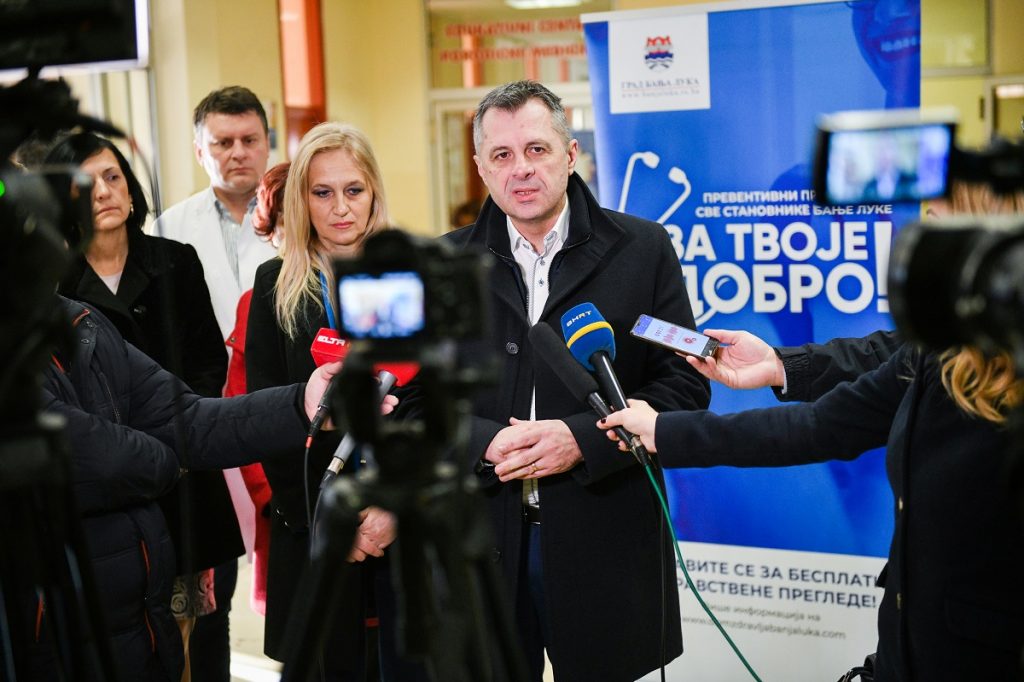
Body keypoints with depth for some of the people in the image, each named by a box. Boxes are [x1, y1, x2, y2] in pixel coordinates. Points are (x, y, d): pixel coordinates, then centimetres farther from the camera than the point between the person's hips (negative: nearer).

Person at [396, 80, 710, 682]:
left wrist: (582, 438, -15)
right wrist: (487, 444, -15)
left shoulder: (642, 249, 1)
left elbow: (685, 385, -2)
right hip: (479, 545, 2)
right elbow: (413, 402, 4)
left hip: (607, 545, -1)